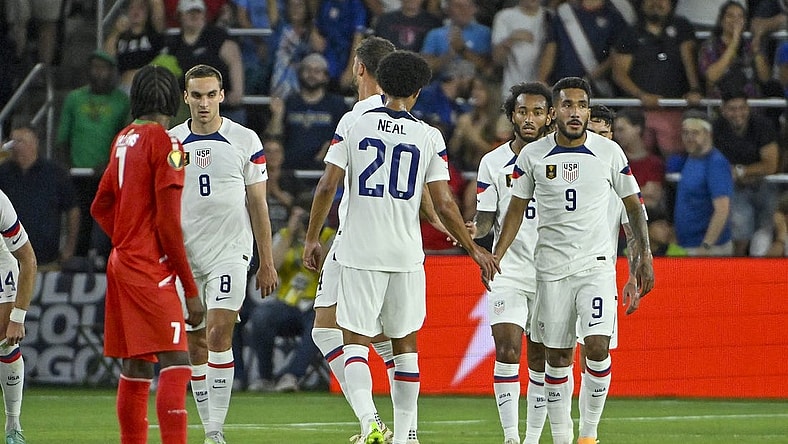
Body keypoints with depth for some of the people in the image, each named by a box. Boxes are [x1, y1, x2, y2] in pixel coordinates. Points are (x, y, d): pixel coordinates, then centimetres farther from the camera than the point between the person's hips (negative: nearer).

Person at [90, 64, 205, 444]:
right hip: (151, 269, -9)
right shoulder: (164, 143, -11)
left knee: (136, 367, 13)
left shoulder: (123, 140, 13)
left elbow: (100, 207, 22)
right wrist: (191, 290, -12)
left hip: (122, 261, 9)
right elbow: (168, 222, -14)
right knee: (175, 362, -15)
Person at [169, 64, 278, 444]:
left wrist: (267, 262, 5)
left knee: (219, 334, -16)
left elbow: (258, 205, 6)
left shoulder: (246, 141, 1)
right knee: (195, 344, 5)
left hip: (230, 252, -3)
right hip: (185, 255, 3)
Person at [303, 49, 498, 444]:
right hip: (407, 255, 1)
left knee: (355, 341, 0)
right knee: (405, 344, 14)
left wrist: (312, 239, 7)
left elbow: (327, 186, -4)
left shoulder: (355, 126, 0)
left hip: (359, 252, -1)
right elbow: (443, 205, -2)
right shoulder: (429, 138, 0)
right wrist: (473, 249, 10)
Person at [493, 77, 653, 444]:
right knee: (557, 356, 3)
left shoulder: (609, 152, 0)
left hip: (596, 264, -1)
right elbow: (516, 209, 11)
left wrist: (645, 257, 3)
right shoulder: (533, 155, 1)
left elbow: (633, 205, 9)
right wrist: (495, 257, 1)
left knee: (597, 346, -16)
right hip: (551, 268, 1)